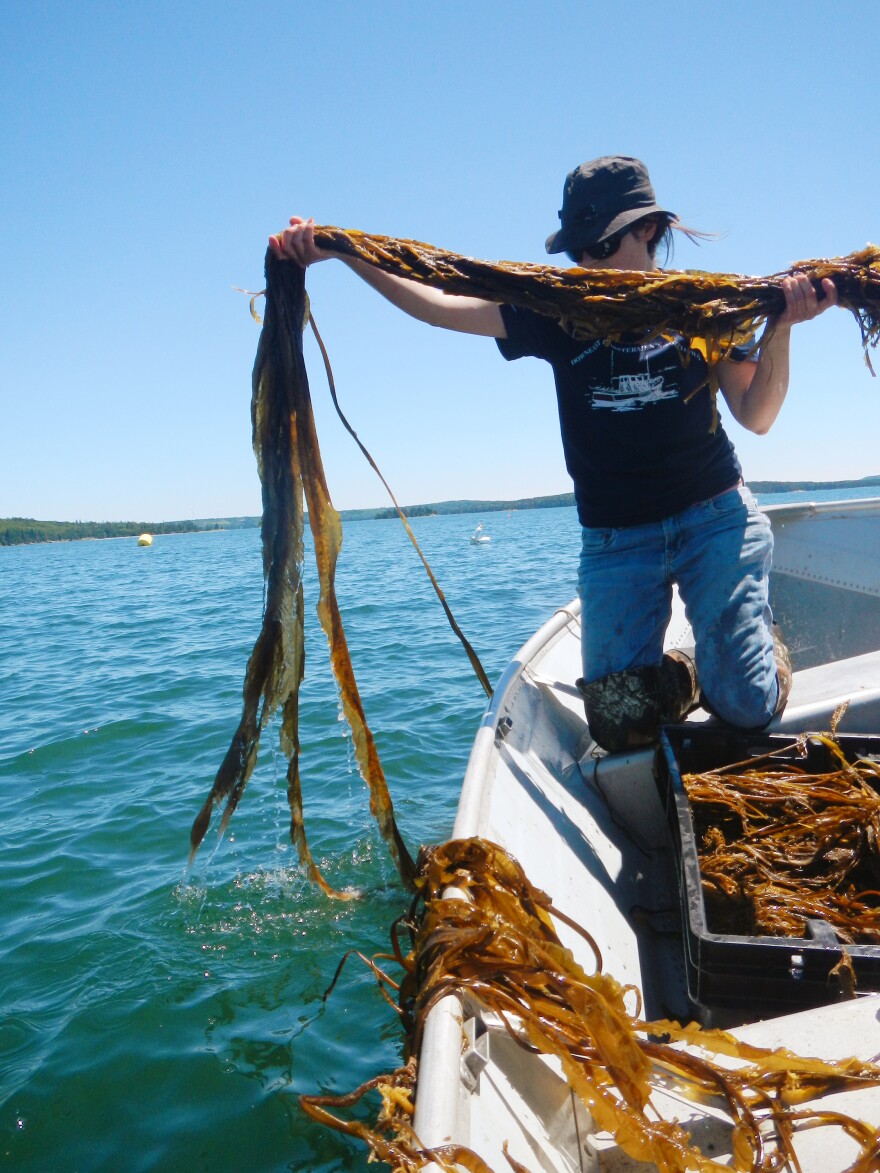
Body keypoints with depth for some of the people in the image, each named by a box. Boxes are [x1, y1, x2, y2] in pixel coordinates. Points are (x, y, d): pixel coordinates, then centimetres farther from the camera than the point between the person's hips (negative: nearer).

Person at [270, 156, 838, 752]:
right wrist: (340, 251, -16)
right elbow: (437, 304, -6)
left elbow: (756, 417, 0)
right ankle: (682, 676, 27)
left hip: (714, 518, -1)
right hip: (614, 540, 1)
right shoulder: (561, 313, 3)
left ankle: (768, 643, 28)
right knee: (622, 725, -5)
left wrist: (781, 327, -15)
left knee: (746, 708, -6)